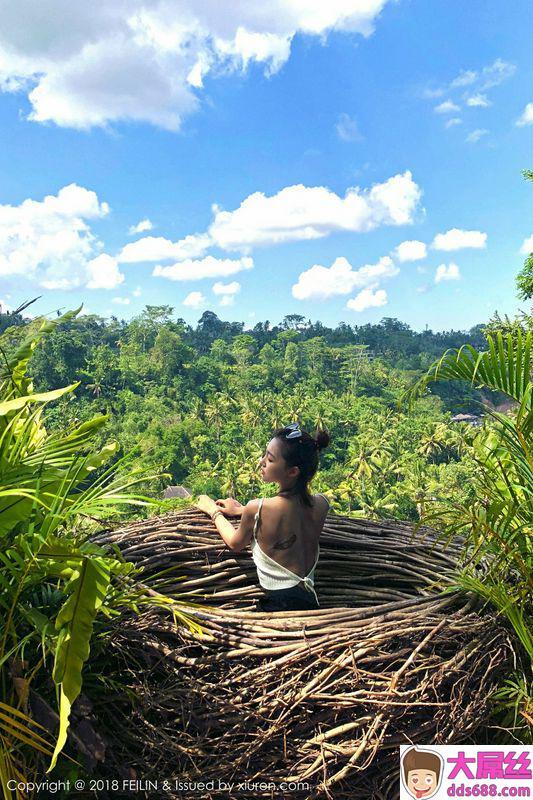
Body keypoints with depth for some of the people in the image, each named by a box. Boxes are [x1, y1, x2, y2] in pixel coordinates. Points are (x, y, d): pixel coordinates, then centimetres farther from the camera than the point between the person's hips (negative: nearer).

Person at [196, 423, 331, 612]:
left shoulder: (256, 509, -17)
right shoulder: (321, 505, -4)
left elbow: (235, 544, 5)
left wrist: (213, 511, 20)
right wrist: (242, 510, 24)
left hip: (275, 603, -5)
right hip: (310, 602, 5)